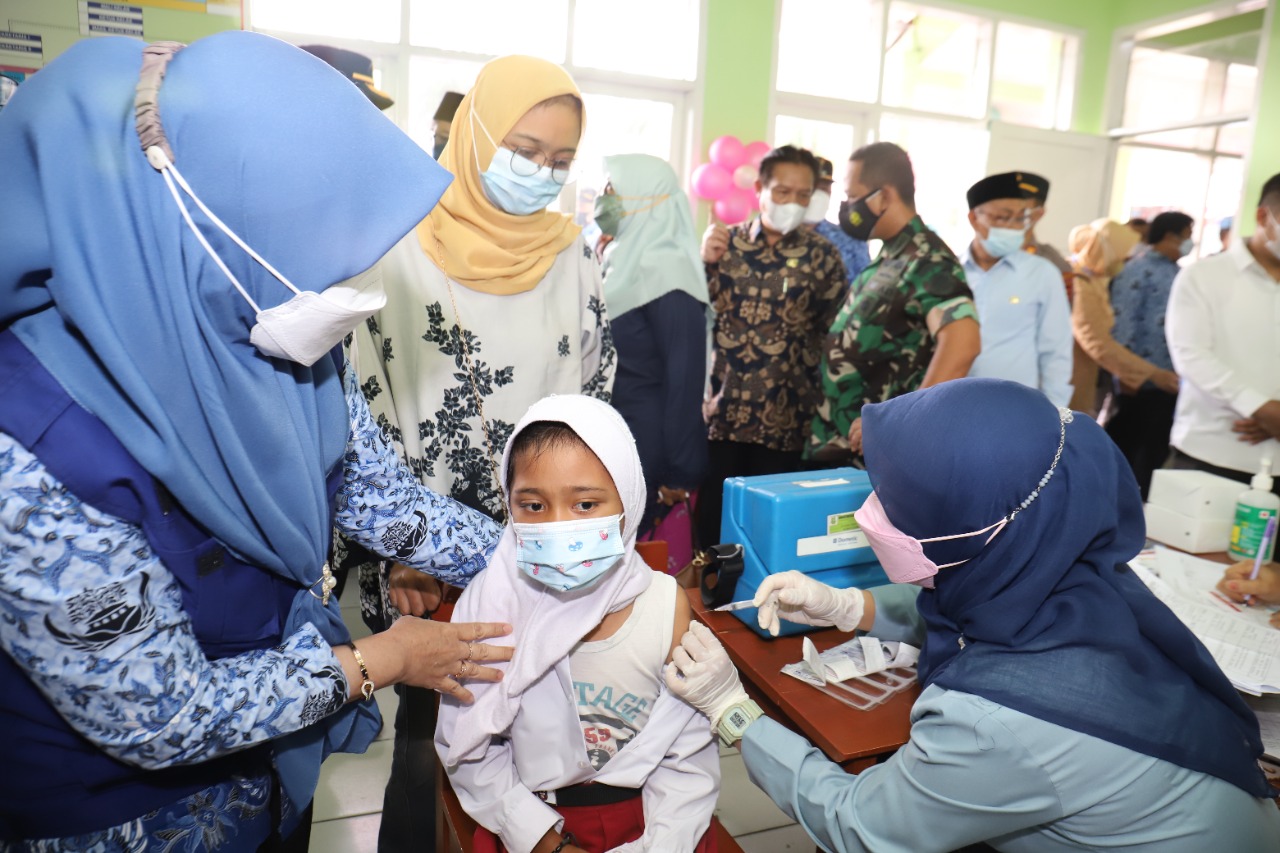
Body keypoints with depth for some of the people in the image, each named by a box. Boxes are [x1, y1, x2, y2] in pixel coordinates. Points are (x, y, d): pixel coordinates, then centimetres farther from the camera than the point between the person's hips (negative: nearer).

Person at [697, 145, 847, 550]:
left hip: (782, 421, -1)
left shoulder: (820, 254, 2)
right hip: (720, 412, 1)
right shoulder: (724, 242, 5)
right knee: (712, 517, 7)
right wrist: (704, 263, -10)